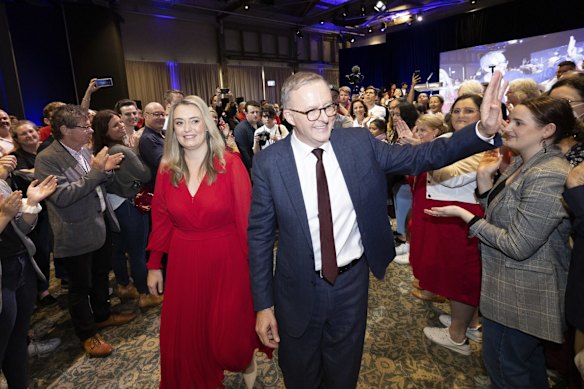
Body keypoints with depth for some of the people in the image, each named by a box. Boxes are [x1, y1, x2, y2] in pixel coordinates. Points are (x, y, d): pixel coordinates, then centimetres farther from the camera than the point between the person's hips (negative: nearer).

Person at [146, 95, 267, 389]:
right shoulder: (167, 169, 0)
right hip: (183, 264, 4)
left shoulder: (230, 164, -11)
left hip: (227, 260, -3)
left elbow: (246, 218, -11)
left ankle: (247, 360, 44)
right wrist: (154, 265, 8)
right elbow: (161, 221, 6)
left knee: (228, 335, 7)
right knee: (185, 337, 16)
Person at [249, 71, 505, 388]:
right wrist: (263, 305, -6)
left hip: (353, 282, 2)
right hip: (299, 290, -1)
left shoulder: (359, 142, -9)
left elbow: (420, 157, -4)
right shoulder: (269, 163, -15)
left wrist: (484, 130, -18)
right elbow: (259, 235, -9)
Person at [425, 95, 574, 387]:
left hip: (521, 294, -9)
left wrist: (463, 215, -21)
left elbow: (518, 246, -26)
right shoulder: (521, 163, 4)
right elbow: (498, 215, 6)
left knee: (503, 365, 13)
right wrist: (484, 177, -4)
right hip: (513, 285, 9)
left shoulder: (549, 177, -25)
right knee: (528, 361, 28)